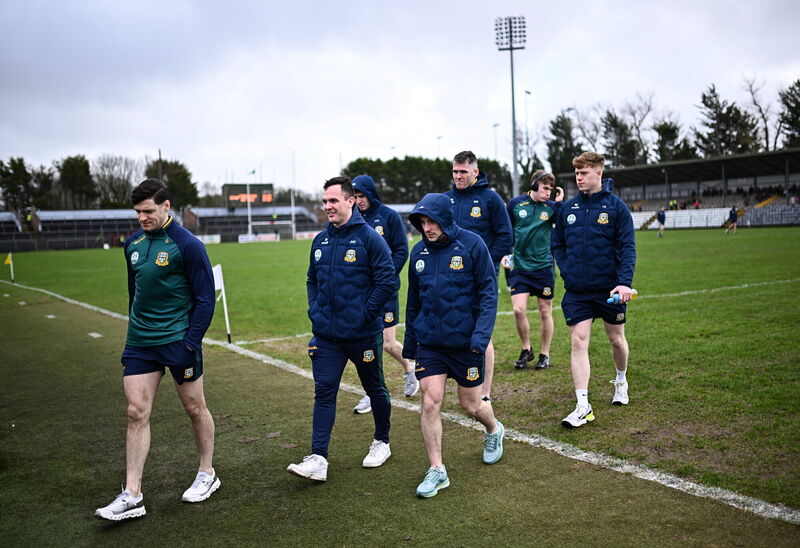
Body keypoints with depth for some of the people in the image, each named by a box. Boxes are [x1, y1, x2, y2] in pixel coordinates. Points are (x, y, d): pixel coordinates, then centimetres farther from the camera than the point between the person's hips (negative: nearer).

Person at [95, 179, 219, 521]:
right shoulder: (133, 244, 7)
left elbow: (205, 297, -11)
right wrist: (135, 330, 18)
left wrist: (191, 341, -15)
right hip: (139, 342, 6)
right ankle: (132, 496, 6)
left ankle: (207, 475, 28)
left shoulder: (187, 245, -12)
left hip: (178, 340, -5)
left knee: (194, 408, 9)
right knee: (136, 412, 1)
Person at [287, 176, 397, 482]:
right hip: (326, 334, 5)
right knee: (324, 392, -1)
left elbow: (388, 281, -14)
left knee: (375, 389, 13)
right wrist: (314, 310, 5)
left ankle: (382, 442, 33)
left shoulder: (369, 238, -11)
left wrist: (366, 314, -16)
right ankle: (318, 459, 0)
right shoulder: (320, 241, 7)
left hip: (363, 334, -4)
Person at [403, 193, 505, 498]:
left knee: (471, 404, 9)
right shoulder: (419, 252, 4)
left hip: (465, 341, -3)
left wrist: (482, 333, -20)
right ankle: (436, 470, 8)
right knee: (430, 402, -5)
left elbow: (489, 291, -9)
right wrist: (409, 342, 16)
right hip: (429, 342, 3)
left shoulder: (472, 244, -9)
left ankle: (494, 430, 43)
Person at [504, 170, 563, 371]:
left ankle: (545, 354, 23)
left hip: (543, 266, 1)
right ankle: (526, 349, 14)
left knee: (545, 312, 6)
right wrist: (505, 253, 1)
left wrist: (561, 203, -12)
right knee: (518, 310, -10)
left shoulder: (552, 207, 1)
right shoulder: (515, 203, 0)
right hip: (519, 266, 0)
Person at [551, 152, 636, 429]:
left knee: (617, 339, 14)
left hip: (609, 289, -1)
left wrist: (624, 282, -20)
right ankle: (583, 406, -4)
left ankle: (621, 381, 43)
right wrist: (567, 272, -1)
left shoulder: (616, 207, -4)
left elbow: (628, 247, -8)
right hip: (577, 291, 2)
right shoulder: (567, 208, 6)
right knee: (578, 343, -6)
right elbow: (557, 245, 14)